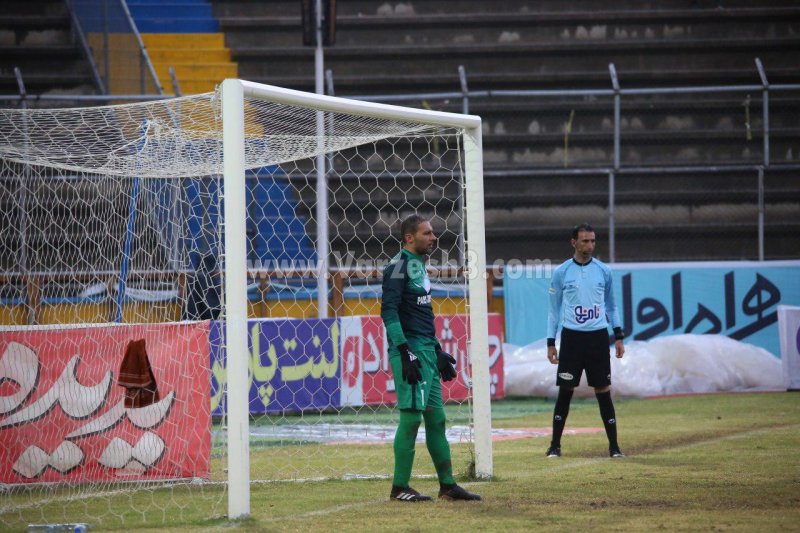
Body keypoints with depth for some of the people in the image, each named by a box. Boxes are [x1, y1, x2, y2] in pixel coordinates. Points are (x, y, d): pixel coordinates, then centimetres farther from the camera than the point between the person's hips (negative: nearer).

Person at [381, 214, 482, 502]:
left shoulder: (420, 266, 19)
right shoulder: (398, 267, -10)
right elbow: (389, 311, -18)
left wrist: (438, 352, 23)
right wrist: (405, 352, -23)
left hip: (427, 350, 10)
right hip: (409, 351, -10)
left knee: (436, 418, 11)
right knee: (411, 416, -9)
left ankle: (447, 485, 15)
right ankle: (400, 487, -4)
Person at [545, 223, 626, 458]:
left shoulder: (604, 271, 5)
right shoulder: (561, 272, 0)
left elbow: (610, 306, 14)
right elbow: (554, 310, 5)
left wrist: (618, 337, 7)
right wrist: (551, 343, 0)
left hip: (598, 338, 1)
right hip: (571, 337, -1)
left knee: (603, 391, 1)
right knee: (565, 391, -1)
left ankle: (614, 446, 5)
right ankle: (555, 445, 6)